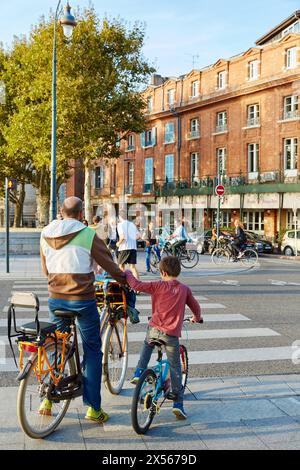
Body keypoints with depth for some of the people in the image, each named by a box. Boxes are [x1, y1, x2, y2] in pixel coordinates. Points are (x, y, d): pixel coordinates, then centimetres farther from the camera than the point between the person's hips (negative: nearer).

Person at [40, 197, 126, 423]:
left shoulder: (46, 235, 4)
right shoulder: (88, 235, -11)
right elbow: (109, 264, -4)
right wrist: (125, 279, 14)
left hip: (56, 299, 5)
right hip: (83, 300, -4)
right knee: (92, 350, 7)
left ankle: (47, 398, 23)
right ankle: (94, 408, 10)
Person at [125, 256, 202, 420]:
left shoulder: (158, 285, -5)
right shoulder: (185, 289, 4)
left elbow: (137, 285, -9)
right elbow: (195, 307, 15)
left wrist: (127, 273, 9)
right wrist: (197, 318, 36)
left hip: (154, 329, 0)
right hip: (172, 334, 1)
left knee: (147, 345, 34)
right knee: (175, 368, 10)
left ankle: (139, 373, 19)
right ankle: (178, 403, 6)